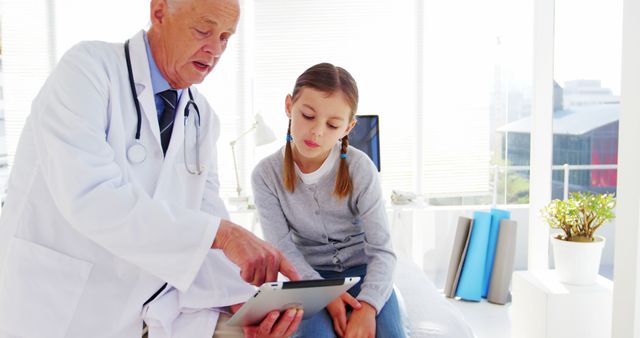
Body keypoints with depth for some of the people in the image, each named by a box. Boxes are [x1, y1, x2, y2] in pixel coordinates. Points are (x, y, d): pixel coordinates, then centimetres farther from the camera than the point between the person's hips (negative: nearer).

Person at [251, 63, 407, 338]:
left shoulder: (360, 168, -15)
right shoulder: (266, 174, -12)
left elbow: (381, 250, -15)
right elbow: (283, 250, -10)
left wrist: (368, 304, -32)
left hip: (362, 267, 0)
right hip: (309, 274, 0)